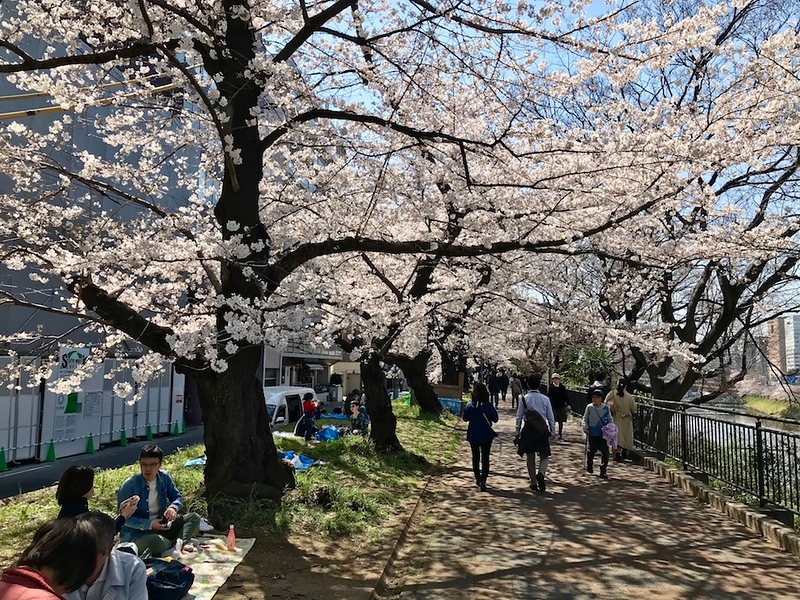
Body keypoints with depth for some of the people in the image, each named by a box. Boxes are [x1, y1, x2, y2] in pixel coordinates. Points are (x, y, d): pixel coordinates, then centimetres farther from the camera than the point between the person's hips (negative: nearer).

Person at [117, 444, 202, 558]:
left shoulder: (164, 478, -1)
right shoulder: (129, 486, -16)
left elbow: (177, 497, 10)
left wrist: (173, 508, -14)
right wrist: (149, 524, -25)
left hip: (161, 526, 6)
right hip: (136, 533, -6)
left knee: (194, 517, -6)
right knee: (158, 542, -38)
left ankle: (177, 545, -30)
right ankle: (177, 544, -5)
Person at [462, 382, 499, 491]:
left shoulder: (470, 406, -12)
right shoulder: (489, 406, -15)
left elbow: (465, 418, 1)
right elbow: (495, 419, -4)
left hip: (473, 436, 2)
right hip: (486, 436, -2)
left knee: (475, 457, 19)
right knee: (485, 458, 4)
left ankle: (477, 478, 31)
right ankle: (483, 481, -8)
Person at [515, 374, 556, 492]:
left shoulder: (524, 398, -5)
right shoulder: (545, 399, -3)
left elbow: (519, 417, -1)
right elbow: (551, 417, 1)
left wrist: (518, 432, 8)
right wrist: (552, 432, 11)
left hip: (529, 430, 0)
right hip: (542, 430, 0)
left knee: (530, 457, 11)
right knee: (544, 456, 10)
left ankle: (534, 482, 15)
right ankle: (541, 473, -17)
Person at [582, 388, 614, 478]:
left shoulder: (606, 408, -1)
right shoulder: (589, 407, -2)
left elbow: (610, 420, 9)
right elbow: (585, 419, 5)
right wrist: (585, 427, -9)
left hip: (603, 435, 0)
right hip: (592, 435, 0)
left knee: (605, 453, -3)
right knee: (590, 452, 12)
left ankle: (603, 471, 7)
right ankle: (589, 467, 35)